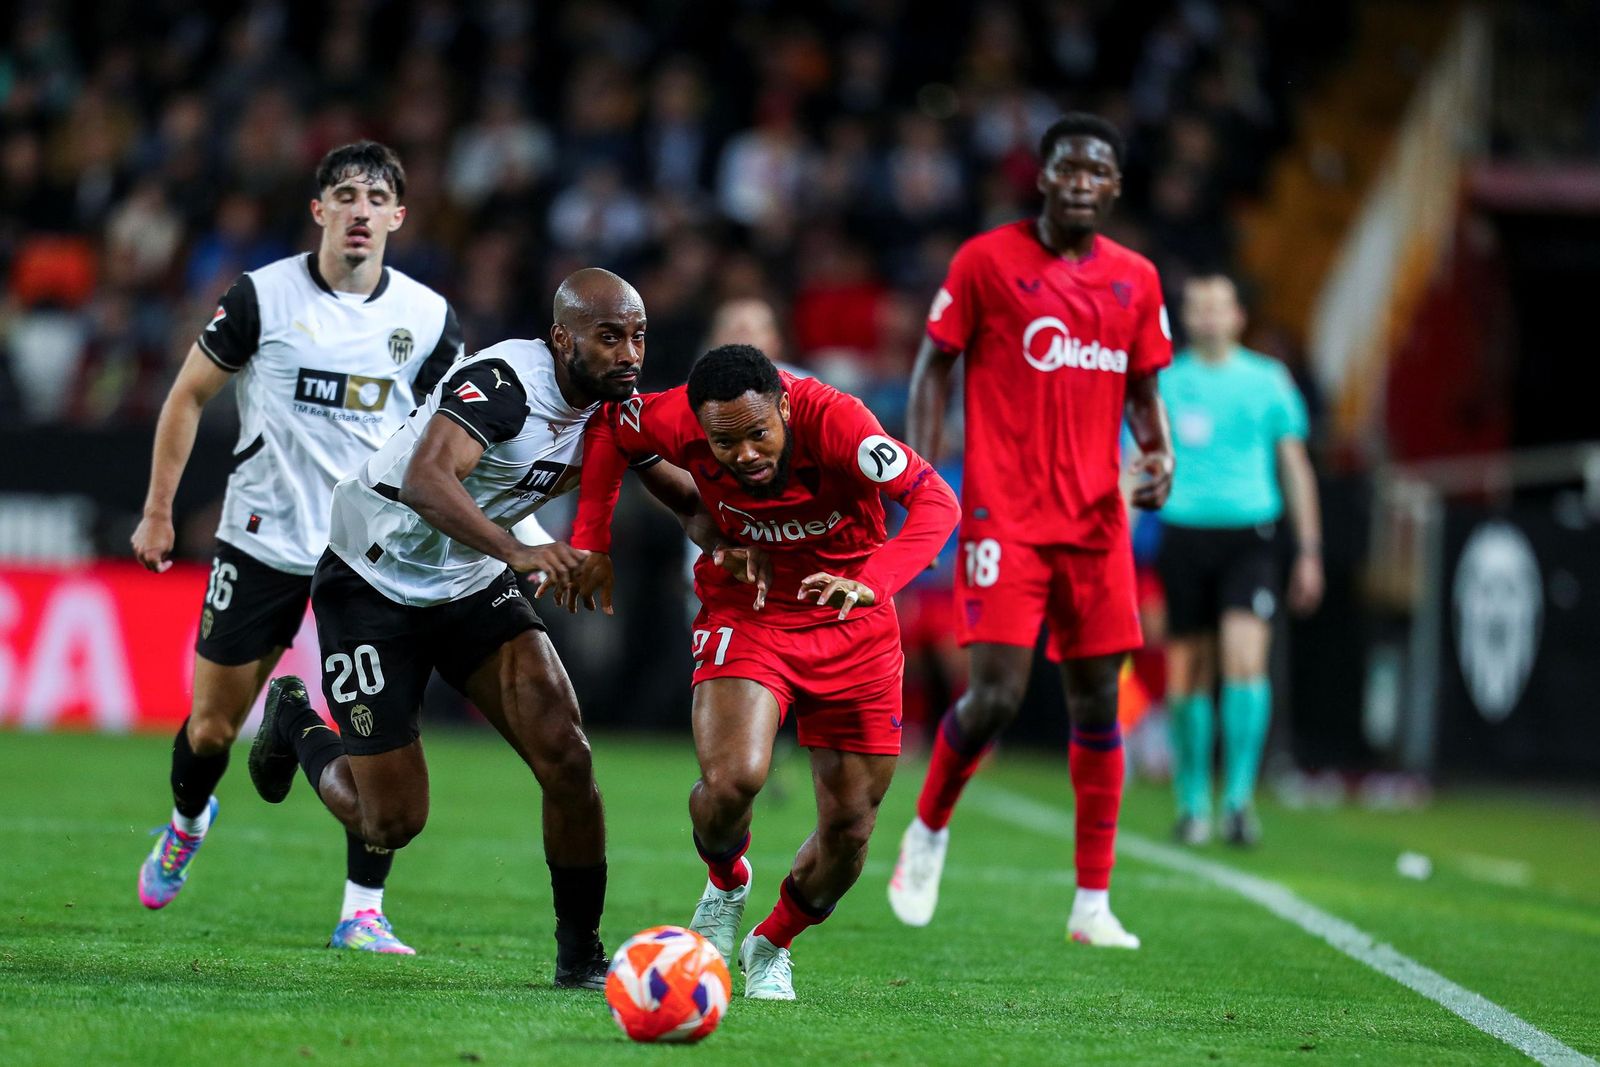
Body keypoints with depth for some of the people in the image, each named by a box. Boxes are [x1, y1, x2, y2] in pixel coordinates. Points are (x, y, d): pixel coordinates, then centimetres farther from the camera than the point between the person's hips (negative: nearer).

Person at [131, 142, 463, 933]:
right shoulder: (263, 295, -6)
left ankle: (362, 910, -3)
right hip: (262, 539, -1)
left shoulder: (427, 317, -1)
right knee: (213, 722, 9)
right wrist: (157, 511, 3)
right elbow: (189, 396, 4)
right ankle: (186, 824, 42)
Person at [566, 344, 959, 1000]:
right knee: (734, 779, -27)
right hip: (744, 618, 0)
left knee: (850, 830, 1)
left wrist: (872, 582, -52)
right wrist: (591, 544, -2)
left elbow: (935, 501, -35)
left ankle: (771, 946, 32)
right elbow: (609, 427, 2)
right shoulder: (677, 421, -21)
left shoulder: (832, 420, -29)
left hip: (853, 626, 0)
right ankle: (726, 884, 9)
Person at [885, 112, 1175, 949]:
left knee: (1097, 703, 3)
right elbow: (935, 365, 4)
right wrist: (923, 472, -7)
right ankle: (929, 828, 16)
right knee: (996, 695, -13)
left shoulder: (1135, 281, 10)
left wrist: (1158, 454, -2)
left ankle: (1093, 903, 9)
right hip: (1005, 517, -4)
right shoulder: (987, 261, -1)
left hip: (1096, 521, 4)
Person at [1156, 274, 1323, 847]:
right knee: (1188, 671, 3)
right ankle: (1193, 804, 15)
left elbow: (1294, 467, 12)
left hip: (1249, 536, -1)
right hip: (1184, 536, 1)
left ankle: (1239, 798, -14)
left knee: (1245, 659, -17)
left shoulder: (1268, 380, 7)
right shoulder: (1165, 381, 8)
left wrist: (1308, 551, 9)